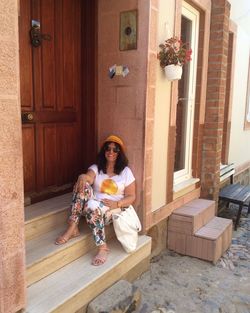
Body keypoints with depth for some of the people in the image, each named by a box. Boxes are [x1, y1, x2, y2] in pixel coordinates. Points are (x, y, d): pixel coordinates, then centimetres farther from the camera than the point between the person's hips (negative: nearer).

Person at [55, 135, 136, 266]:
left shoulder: (126, 172, 4)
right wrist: (82, 176, -39)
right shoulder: (96, 167, 10)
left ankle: (103, 247, -28)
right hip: (94, 208, 3)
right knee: (82, 185, -26)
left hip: (114, 209, -3)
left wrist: (116, 204, -17)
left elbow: (131, 197, 1)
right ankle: (73, 228, -26)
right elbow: (89, 177, -14)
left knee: (92, 205, -37)